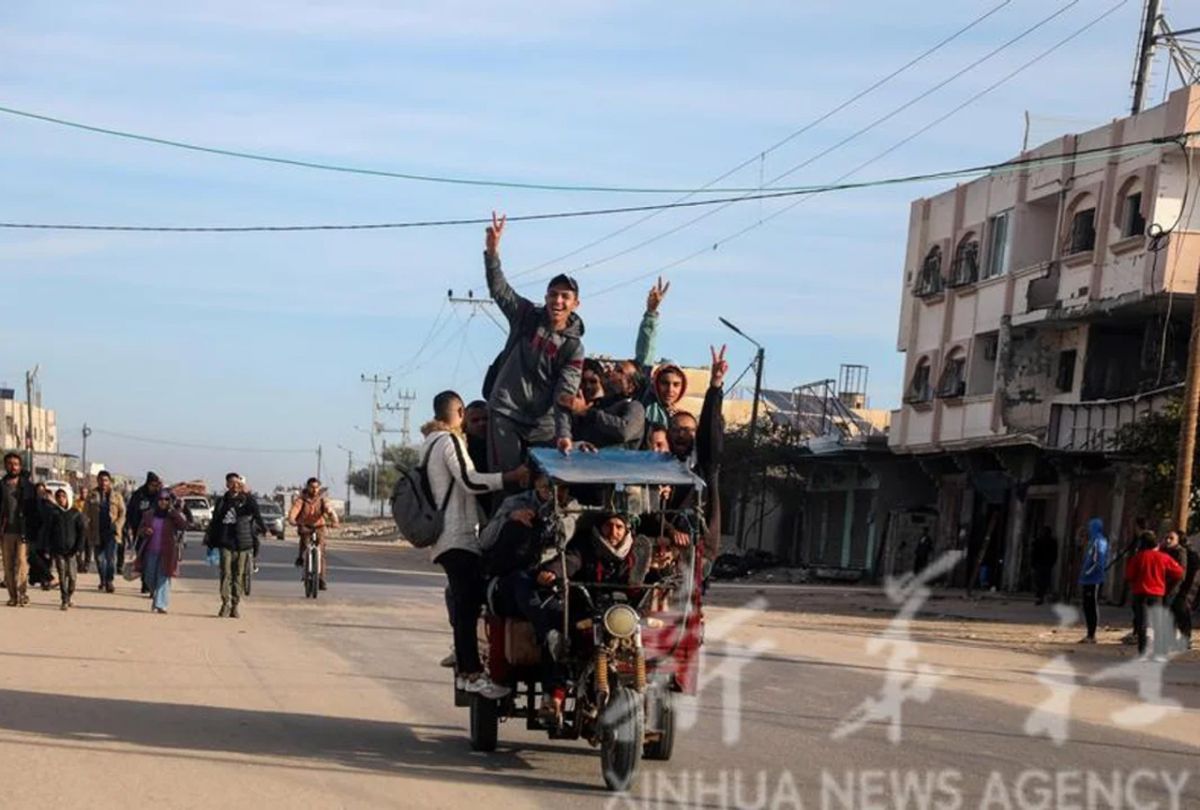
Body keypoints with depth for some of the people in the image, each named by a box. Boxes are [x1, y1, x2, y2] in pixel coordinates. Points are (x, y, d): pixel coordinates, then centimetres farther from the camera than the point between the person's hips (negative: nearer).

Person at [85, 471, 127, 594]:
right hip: (97, 532, 2)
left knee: (111, 557, -14)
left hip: (111, 532, -2)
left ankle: (109, 581, -11)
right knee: (99, 558, 8)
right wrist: (89, 533, -1)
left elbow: (122, 514, 8)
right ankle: (103, 581, 22)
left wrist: (117, 526, -8)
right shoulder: (92, 496, 8)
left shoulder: (116, 496, 8)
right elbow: (88, 515, 7)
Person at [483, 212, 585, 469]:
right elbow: (498, 288, -3)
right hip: (504, 412, 0)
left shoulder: (574, 347, -1)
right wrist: (492, 250, -18)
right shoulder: (526, 317, 4)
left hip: (542, 423, 0)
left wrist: (563, 433, -22)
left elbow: (565, 396, -8)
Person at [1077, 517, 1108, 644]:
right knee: (1087, 606, 11)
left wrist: (1088, 572, -15)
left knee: (1093, 606, -5)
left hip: (1094, 580, -9)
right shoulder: (1092, 541, 16)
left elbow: (1099, 562, -19)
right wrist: (1082, 577, 16)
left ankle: (1092, 636, -1)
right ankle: (1090, 635, 17)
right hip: (1087, 580, 9)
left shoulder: (1099, 542, -12)